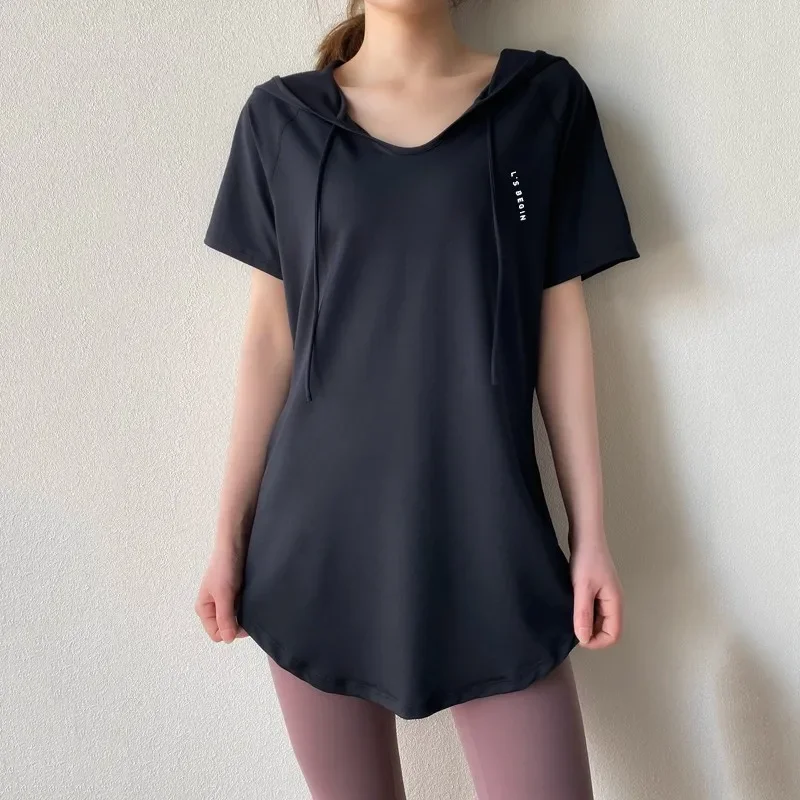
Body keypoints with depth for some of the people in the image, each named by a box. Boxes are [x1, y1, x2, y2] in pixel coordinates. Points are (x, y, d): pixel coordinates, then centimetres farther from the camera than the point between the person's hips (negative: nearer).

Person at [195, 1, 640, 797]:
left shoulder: (544, 97, 5)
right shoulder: (280, 116, 5)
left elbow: (561, 323, 3)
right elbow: (269, 336, 5)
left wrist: (590, 530, 1)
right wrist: (231, 534, 5)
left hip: (488, 534, 0)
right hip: (318, 534, 1)